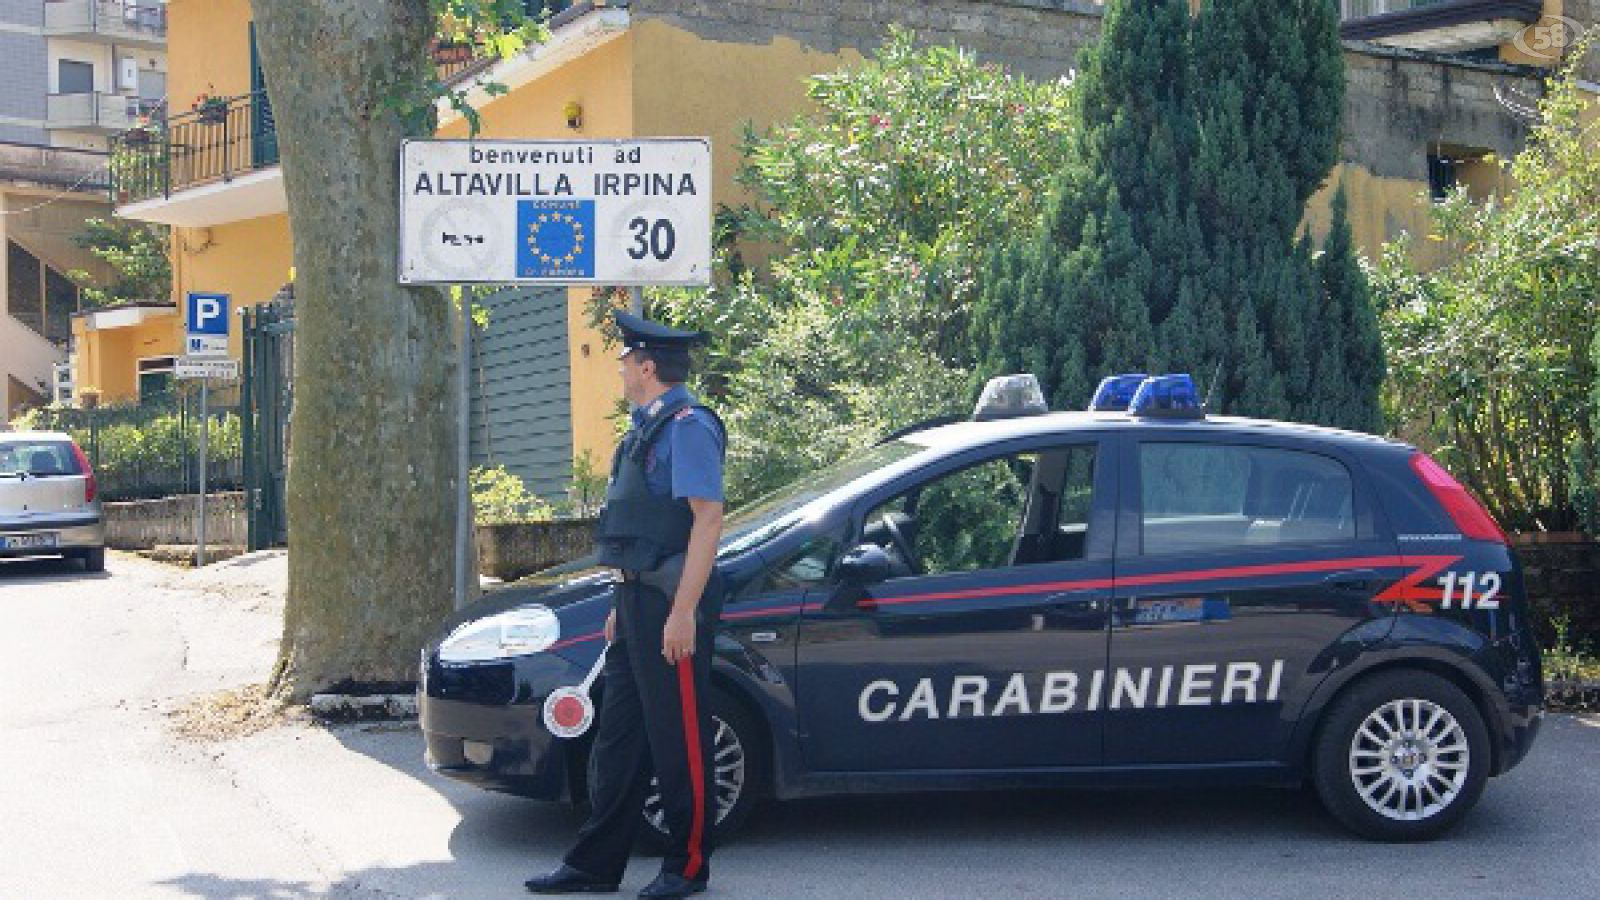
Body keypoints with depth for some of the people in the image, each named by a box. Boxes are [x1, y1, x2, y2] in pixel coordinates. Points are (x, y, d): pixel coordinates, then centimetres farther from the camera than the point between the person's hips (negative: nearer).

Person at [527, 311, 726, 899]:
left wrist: (683, 611, -24)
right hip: (640, 598, 10)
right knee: (619, 736, 12)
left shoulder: (687, 426, -13)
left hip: (672, 603, -10)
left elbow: (708, 517, -20)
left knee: (679, 739, 0)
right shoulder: (649, 427, 17)